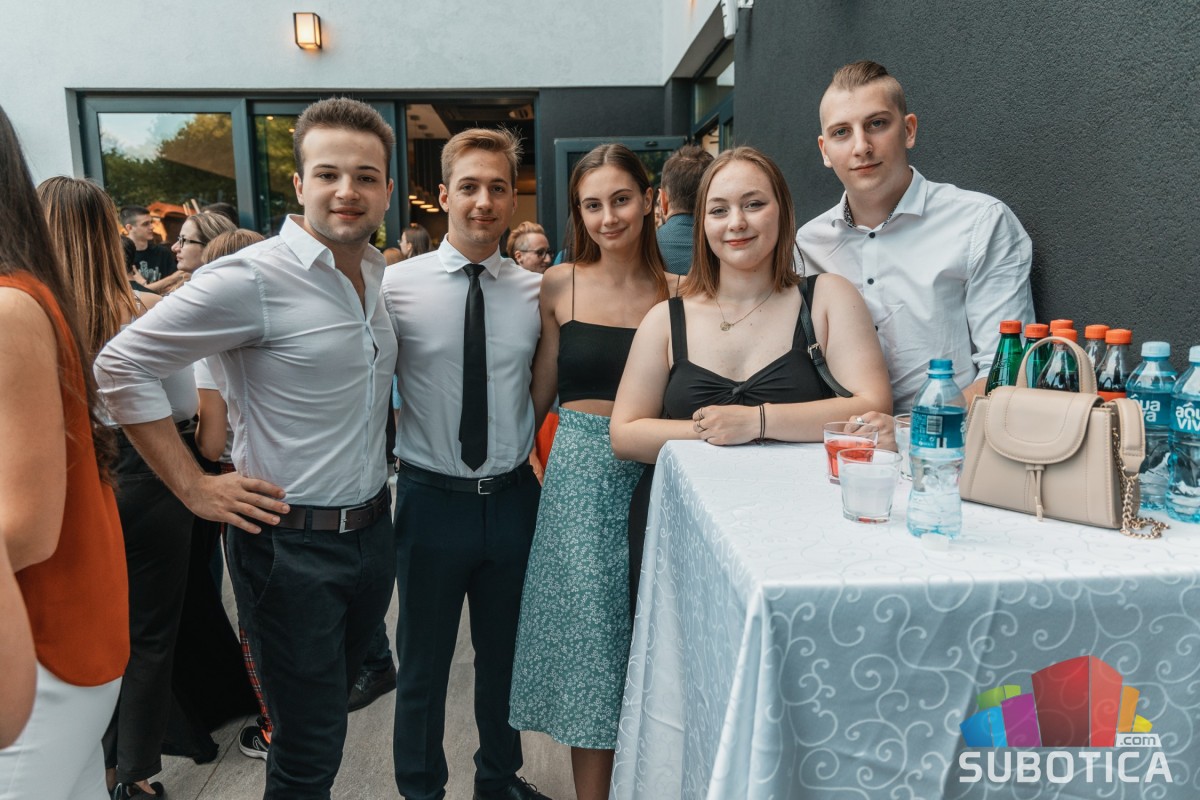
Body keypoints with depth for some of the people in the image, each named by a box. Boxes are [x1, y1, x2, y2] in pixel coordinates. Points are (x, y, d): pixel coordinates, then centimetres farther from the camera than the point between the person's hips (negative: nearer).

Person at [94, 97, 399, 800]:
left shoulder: (377, 271, 5)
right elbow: (123, 366, -13)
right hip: (293, 541, -6)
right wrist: (195, 486, -13)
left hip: (373, 526, 7)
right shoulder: (252, 279, -17)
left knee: (337, 698, 23)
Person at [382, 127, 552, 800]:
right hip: (432, 498, -2)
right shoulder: (398, 287, -8)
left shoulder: (535, 291, 0)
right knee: (423, 665, 14)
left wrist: (531, 449, 2)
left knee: (506, 656, 20)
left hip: (514, 496, 3)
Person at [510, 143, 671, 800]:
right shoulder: (560, 285, 1)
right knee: (590, 632, 6)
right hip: (580, 472, 0)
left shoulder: (674, 291, 2)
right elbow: (541, 389, 5)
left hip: (654, 473, 1)